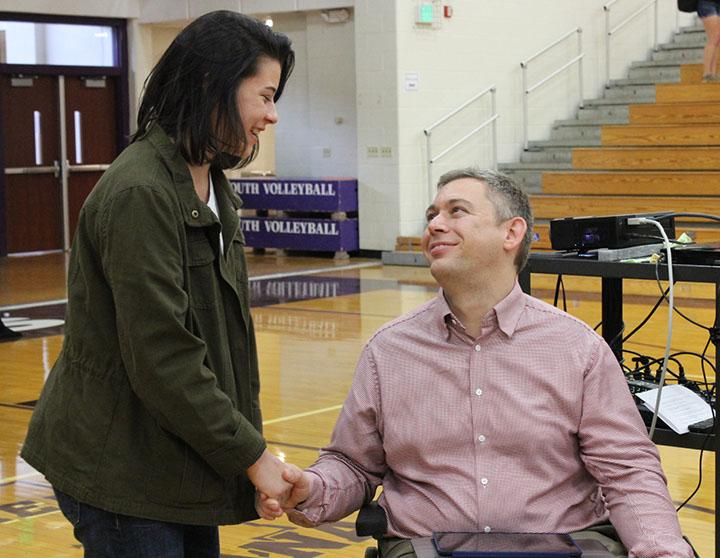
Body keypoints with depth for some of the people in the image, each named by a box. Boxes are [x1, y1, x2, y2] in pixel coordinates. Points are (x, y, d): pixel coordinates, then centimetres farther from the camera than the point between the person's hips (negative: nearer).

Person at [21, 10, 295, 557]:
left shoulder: (210, 185, 10)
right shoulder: (140, 193, -20)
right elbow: (162, 359, -23)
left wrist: (246, 446, 8)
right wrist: (250, 455, -17)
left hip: (182, 464, 9)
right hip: (123, 470, -9)